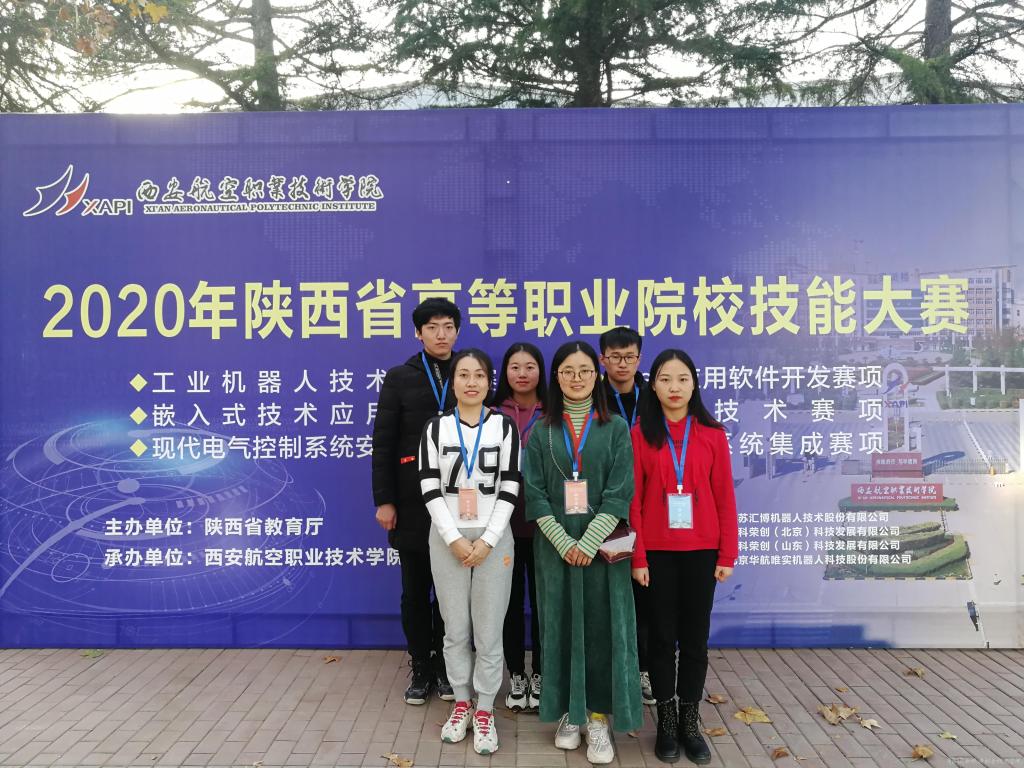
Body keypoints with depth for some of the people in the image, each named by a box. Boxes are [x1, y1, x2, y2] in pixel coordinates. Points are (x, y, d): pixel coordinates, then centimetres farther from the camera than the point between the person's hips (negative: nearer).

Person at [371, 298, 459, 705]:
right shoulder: (400, 378, 2)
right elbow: (383, 443, 0)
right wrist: (383, 500, -6)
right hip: (412, 502, 0)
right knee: (415, 590, 9)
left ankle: (447, 666, 25)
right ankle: (422, 668, 24)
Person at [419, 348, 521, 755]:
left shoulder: (504, 426, 0)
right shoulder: (435, 428, 2)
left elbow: (509, 488, -4)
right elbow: (430, 490, -3)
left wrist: (487, 540, -12)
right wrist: (454, 538, -12)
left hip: (493, 539, -1)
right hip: (447, 539, 1)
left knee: (489, 631, 4)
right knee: (455, 629, 10)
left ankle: (485, 710, 20)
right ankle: (461, 702, 28)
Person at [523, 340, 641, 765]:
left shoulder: (616, 429, 1)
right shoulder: (541, 431, 3)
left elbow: (619, 493, -6)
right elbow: (534, 493, -2)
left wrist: (588, 543, -15)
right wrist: (564, 542, -13)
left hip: (603, 546, -1)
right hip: (555, 546, 1)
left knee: (601, 627, 2)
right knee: (561, 627, 7)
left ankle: (599, 718, 13)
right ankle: (568, 713, 21)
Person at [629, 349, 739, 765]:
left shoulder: (713, 434, 1)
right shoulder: (640, 434, -2)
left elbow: (725, 497, 2)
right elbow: (633, 499, -3)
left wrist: (727, 554, -1)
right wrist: (637, 557, -6)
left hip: (701, 550, 1)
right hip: (657, 551, -1)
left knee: (695, 637, 9)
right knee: (662, 636, 8)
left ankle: (690, 721, 24)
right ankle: (666, 722, 21)